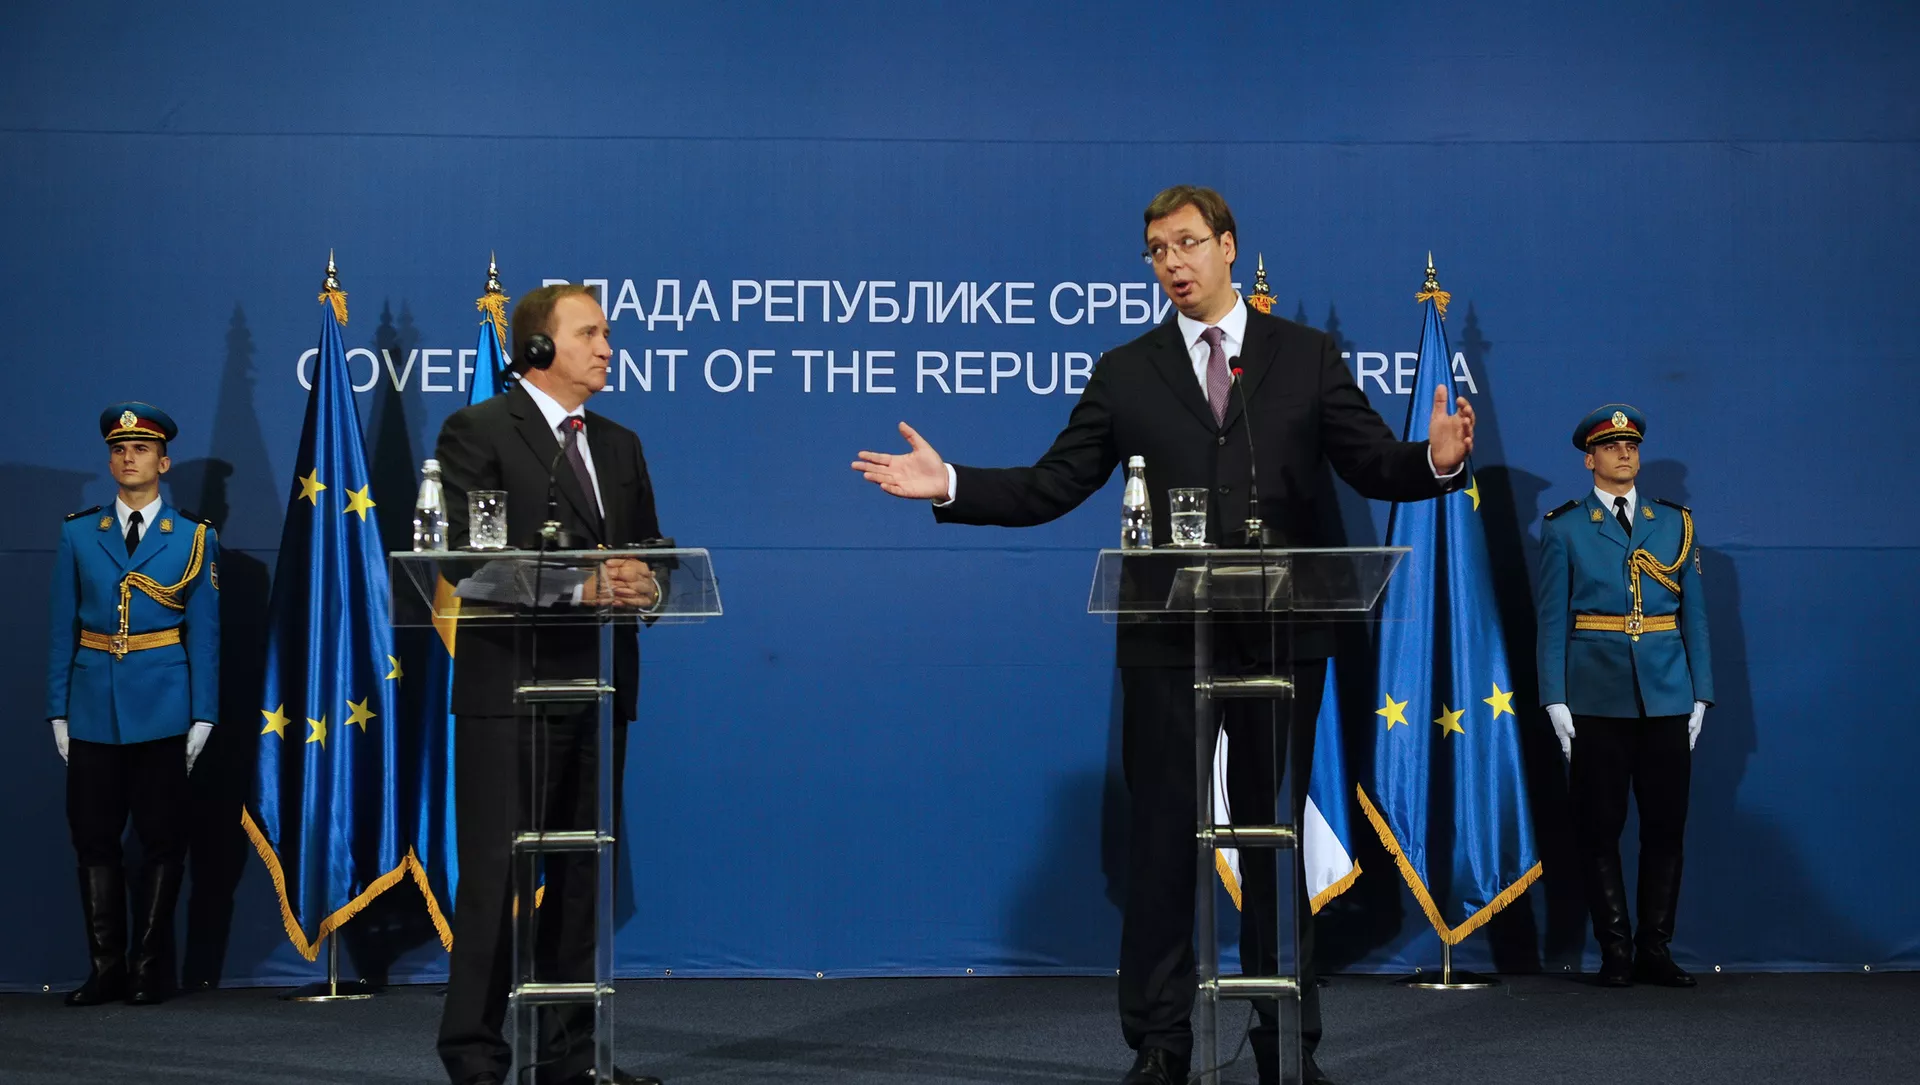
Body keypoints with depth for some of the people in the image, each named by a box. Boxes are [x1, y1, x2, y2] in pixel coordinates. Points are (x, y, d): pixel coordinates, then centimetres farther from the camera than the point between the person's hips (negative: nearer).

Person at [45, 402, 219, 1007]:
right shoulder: (78, 535, 9)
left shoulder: (193, 538, 5)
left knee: (161, 839, 2)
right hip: (94, 706, 2)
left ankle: (150, 970, 9)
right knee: (94, 837, 3)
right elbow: (62, 629, 7)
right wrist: (58, 711, 2)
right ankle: (105, 968, 10)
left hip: (162, 709, -2)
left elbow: (205, 633, 3)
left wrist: (203, 716, -3)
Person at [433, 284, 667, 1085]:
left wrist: (641, 585, -8)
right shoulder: (478, 433, -4)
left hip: (599, 687, 7)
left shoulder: (619, 446, 18)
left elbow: (648, 556, 16)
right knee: (494, 875, -4)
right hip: (510, 686, -7)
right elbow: (472, 559, -14)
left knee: (582, 873, 10)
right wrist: (579, 583, -21)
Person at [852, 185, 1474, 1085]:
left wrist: (1437, 461, -21)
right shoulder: (1126, 372, 7)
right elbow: (1051, 486, 2)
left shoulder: (1305, 356, 6)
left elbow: (1374, 467, 0)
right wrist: (950, 485, -11)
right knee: (1161, 837, 4)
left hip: (1280, 636, 0)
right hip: (1166, 640, 0)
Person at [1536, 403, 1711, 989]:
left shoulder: (1675, 523, 12)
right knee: (1599, 828, 1)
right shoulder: (1564, 528, 5)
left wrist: (1700, 696, 5)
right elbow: (1551, 618, 2)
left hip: (1666, 698, 2)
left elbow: (1694, 614, 11)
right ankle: (1615, 950, 8)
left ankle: (1655, 947, 11)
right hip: (1595, 698, -2)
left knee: (1665, 825, 3)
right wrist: (1555, 701, -5)